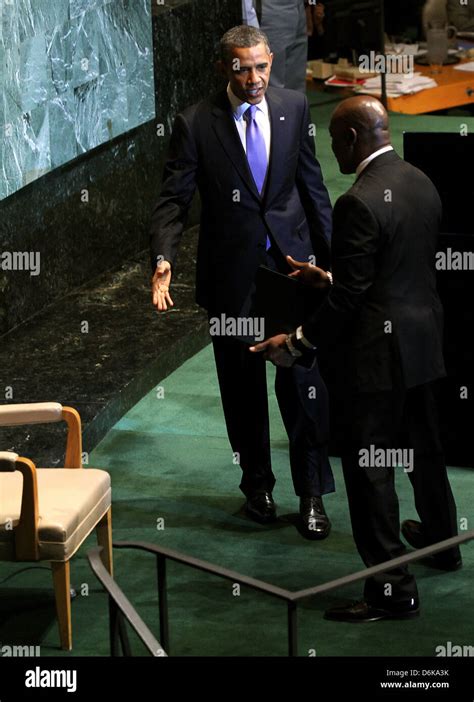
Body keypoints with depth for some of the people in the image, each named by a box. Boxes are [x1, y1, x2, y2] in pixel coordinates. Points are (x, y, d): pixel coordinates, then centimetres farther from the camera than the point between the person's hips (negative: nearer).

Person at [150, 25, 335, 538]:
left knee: (303, 380, -3)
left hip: (291, 265, 1)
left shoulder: (293, 107, 1)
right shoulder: (196, 124, -8)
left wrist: (329, 253, 9)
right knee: (243, 385, 12)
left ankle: (311, 494, 6)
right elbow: (173, 198, -10)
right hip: (231, 274, -1)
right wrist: (163, 259, -25)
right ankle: (257, 484, 30)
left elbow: (311, 183, 9)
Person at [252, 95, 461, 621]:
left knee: (368, 469, -1)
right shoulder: (421, 184, 5)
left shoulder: (360, 203, -22)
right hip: (424, 340, 9)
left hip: (379, 352, -9)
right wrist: (328, 278, 20)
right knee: (423, 445, 26)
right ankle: (440, 538, 46)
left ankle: (392, 589, 2)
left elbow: (349, 298, -21)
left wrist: (296, 343, -9)